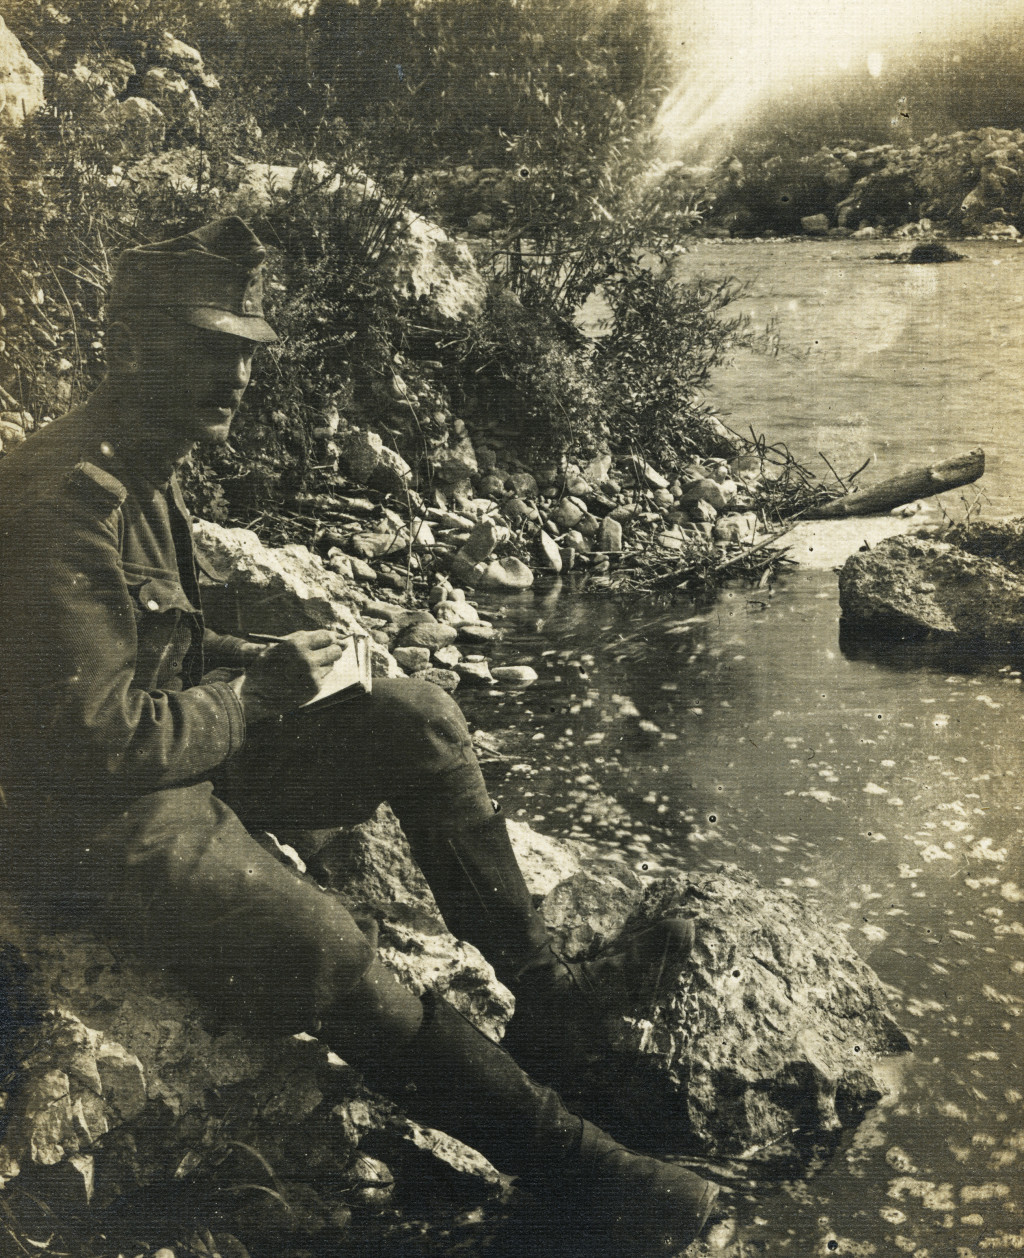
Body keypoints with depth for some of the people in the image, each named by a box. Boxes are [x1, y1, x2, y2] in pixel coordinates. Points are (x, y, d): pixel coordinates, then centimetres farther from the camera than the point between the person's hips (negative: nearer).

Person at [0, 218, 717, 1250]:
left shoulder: (146, 469, 8)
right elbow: (101, 743, -27)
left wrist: (254, 662, 2)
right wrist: (258, 691, -15)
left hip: (187, 760, 10)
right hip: (101, 827, -10)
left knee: (414, 715, 2)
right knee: (326, 961, -28)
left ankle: (537, 973, 9)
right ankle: (571, 1165, -15)